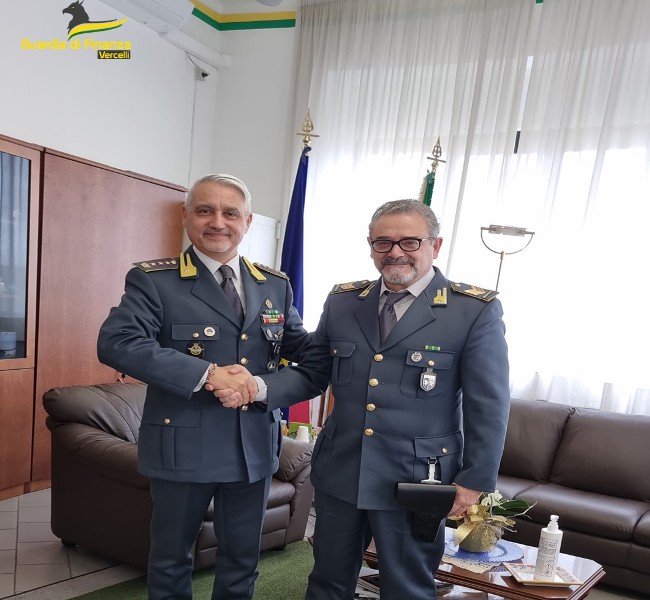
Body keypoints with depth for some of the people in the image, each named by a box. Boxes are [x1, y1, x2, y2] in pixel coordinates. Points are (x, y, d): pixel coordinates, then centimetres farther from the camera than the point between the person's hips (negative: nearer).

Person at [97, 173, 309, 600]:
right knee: (172, 557, 18)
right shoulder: (153, 280, -9)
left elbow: (302, 348, 11)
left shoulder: (275, 284, 6)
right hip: (183, 446, -3)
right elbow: (116, 342, -24)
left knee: (243, 560, 21)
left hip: (255, 447, 4)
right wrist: (207, 373, -30)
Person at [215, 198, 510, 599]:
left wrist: (475, 481, -7)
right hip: (339, 474, 4)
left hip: (414, 481, -3)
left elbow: (489, 405, -7)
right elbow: (310, 374, 7)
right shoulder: (342, 302, 4)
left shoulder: (476, 311, -9)